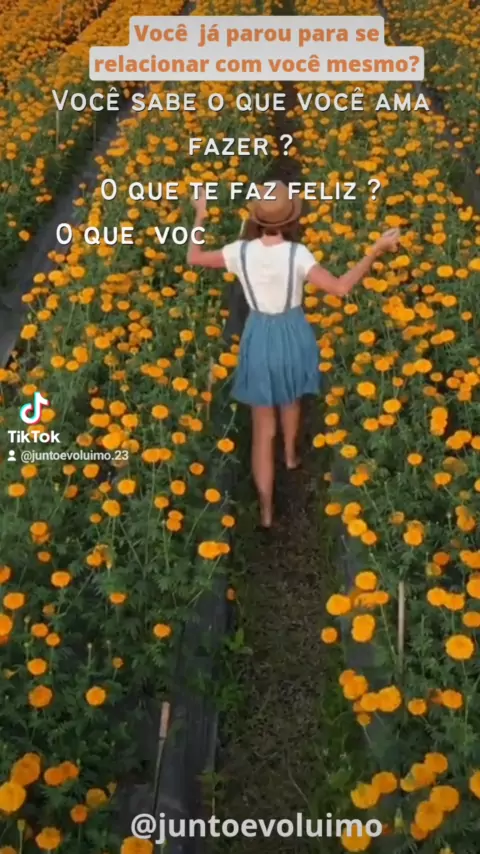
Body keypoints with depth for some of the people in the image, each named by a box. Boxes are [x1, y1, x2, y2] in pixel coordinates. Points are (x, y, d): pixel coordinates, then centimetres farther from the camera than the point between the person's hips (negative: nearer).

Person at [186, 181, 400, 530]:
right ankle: (291, 455, 58)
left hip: (260, 339, 1)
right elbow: (341, 287, -25)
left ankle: (266, 511, 12)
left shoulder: (241, 251, -15)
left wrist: (200, 216, 11)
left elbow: (194, 258, -1)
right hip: (293, 336, 0)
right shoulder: (297, 254, -21)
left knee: (263, 427, 9)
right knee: (291, 398, 34)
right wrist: (376, 250, -20)